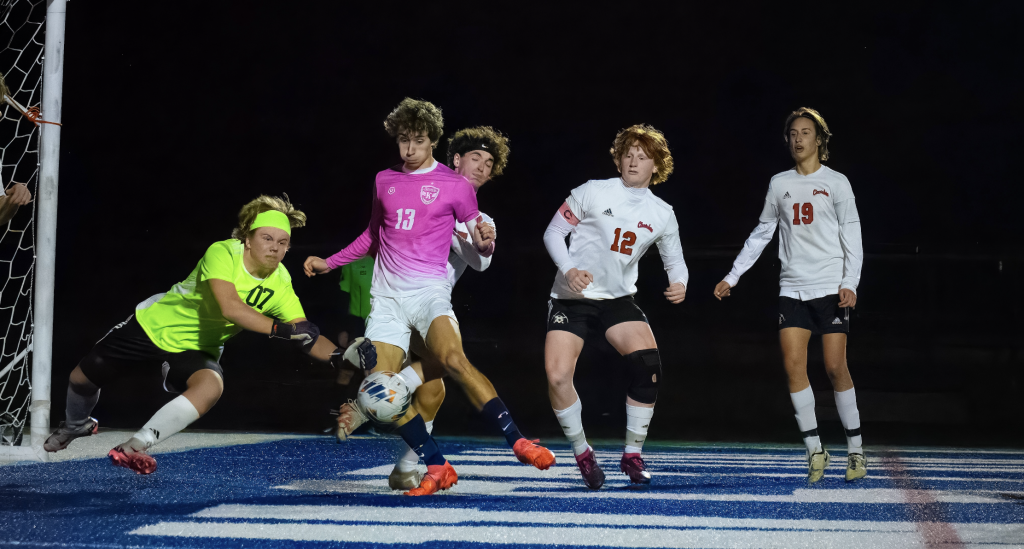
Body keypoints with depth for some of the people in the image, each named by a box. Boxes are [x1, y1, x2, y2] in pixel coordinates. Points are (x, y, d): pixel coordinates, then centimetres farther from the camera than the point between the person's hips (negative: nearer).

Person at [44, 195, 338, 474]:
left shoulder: (280, 285, -17)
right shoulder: (223, 253, -30)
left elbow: (307, 339, -18)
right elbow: (230, 307, -46)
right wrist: (281, 328, -54)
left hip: (197, 349, 2)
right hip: (153, 324, -2)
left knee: (211, 387, -32)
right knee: (82, 378, 9)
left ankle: (136, 446, -25)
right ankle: (76, 423, 46)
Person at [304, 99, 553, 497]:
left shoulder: (455, 185, 3)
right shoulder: (385, 181, 15)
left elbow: (479, 244, 7)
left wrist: (484, 241, -17)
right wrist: (328, 263, 28)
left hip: (429, 291, -4)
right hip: (386, 296, 4)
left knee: (454, 360, -31)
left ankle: (517, 441, -31)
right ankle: (436, 467, -5)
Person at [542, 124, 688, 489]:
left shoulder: (662, 214, 5)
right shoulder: (593, 192, -4)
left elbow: (675, 260, 14)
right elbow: (553, 232, -1)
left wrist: (679, 283, -9)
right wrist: (569, 270, -18)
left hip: (618, 300, 2)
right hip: (572, 298, -2)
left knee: (648, 363, -22)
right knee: (557, 376, -18)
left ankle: (632, 455, -4)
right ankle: (582, 454, 6)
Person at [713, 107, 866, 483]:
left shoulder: (836, 182, 3)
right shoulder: (779, 184, 12)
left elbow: (852, 236, 0)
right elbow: (761, 234, 20)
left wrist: (850, 283, -13)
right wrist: (732, 276, 16)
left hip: (831, 288, -3)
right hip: (792, 289, 3)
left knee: (835, 367, -7)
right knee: (793, 365, -8)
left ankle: (855, 448, 5)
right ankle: (814, 449, -1)